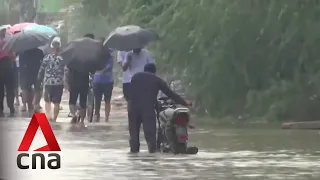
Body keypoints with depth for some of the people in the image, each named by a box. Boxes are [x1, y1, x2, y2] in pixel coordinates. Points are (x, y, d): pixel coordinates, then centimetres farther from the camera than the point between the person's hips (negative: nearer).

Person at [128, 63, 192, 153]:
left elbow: (130, 92, 21)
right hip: (148, 107, -2)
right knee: (150, 130, -1)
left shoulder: (136, 77, 23)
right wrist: (184, 102, 19)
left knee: (134, 129, 11)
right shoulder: (157, 80, 15)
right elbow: (170, 93, 13)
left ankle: (134, 148, 5)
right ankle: (152, 148, -13)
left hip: (134, 106, 2)